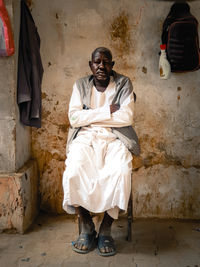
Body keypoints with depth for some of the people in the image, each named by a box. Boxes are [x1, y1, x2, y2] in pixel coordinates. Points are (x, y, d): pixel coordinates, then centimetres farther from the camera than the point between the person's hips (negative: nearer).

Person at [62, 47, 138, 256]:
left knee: (120, 172, -32)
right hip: (85, 138, 1)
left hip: (113, 139, 0)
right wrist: (107, 111, -8)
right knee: (74, 173, -29)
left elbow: (127, 117, -7)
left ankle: (105, 230, -12)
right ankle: (87, 227, -7)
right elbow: (74, 118, -3)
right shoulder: (81, 85, 11)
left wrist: (90, 117, -5)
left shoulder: (123, 84, 7)